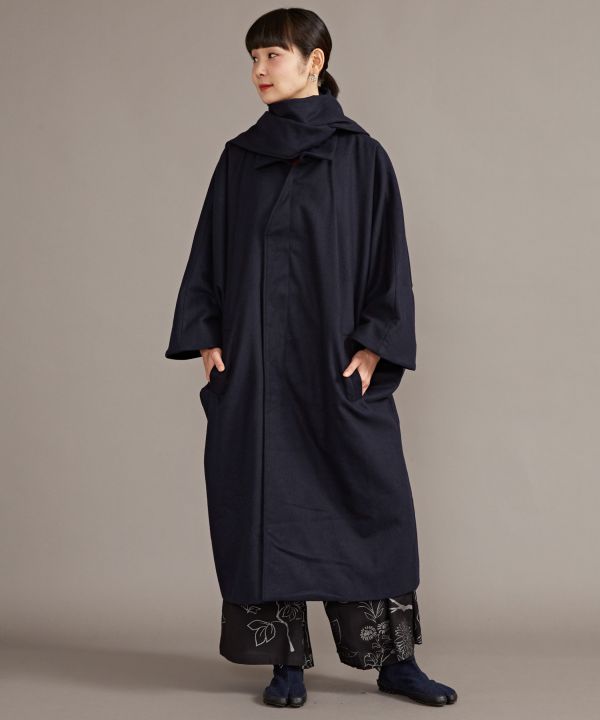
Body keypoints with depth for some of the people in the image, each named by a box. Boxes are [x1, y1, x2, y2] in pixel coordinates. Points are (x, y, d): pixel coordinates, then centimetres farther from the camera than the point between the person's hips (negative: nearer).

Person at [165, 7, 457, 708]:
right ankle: (286, 662, 12)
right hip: (252, 364, 2)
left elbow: (389, 258, 0)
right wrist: (206, 339, 1)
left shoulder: (362, 156, 2)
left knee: (371, 500, 1)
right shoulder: (238, 158, 9)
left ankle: (394, 659, 14)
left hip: (336, 359, -2)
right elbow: (209, 254, 10)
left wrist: (374, 346, -9)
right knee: (266, 503, 2)